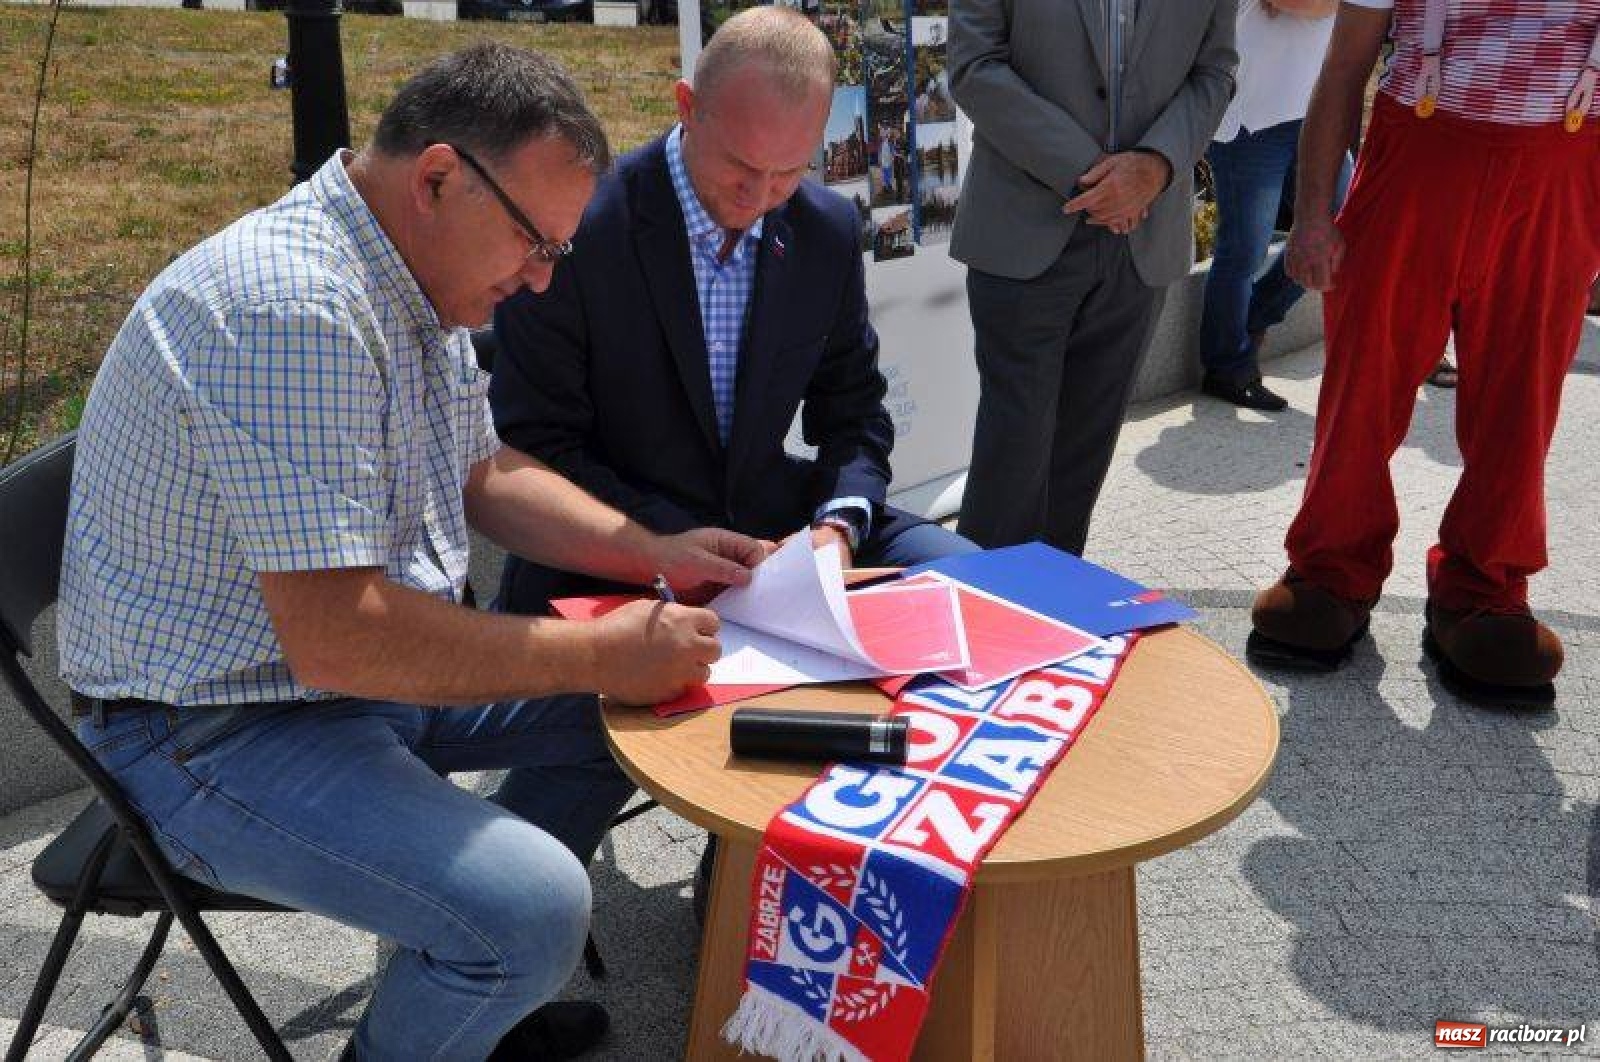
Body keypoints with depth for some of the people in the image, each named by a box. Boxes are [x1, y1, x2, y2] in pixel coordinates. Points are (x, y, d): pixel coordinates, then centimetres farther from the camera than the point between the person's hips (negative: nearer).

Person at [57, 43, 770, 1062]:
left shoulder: (417, 279, 4)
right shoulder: (294, 309, -29)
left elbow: (482, 474, 14)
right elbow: (336, 637, -32)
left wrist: (654, 553, 1)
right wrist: (599, 654, -24)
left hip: (378, 662, 10)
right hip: (218, 733, -10)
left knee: (626, 700, 10)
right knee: (533, 909, -26)